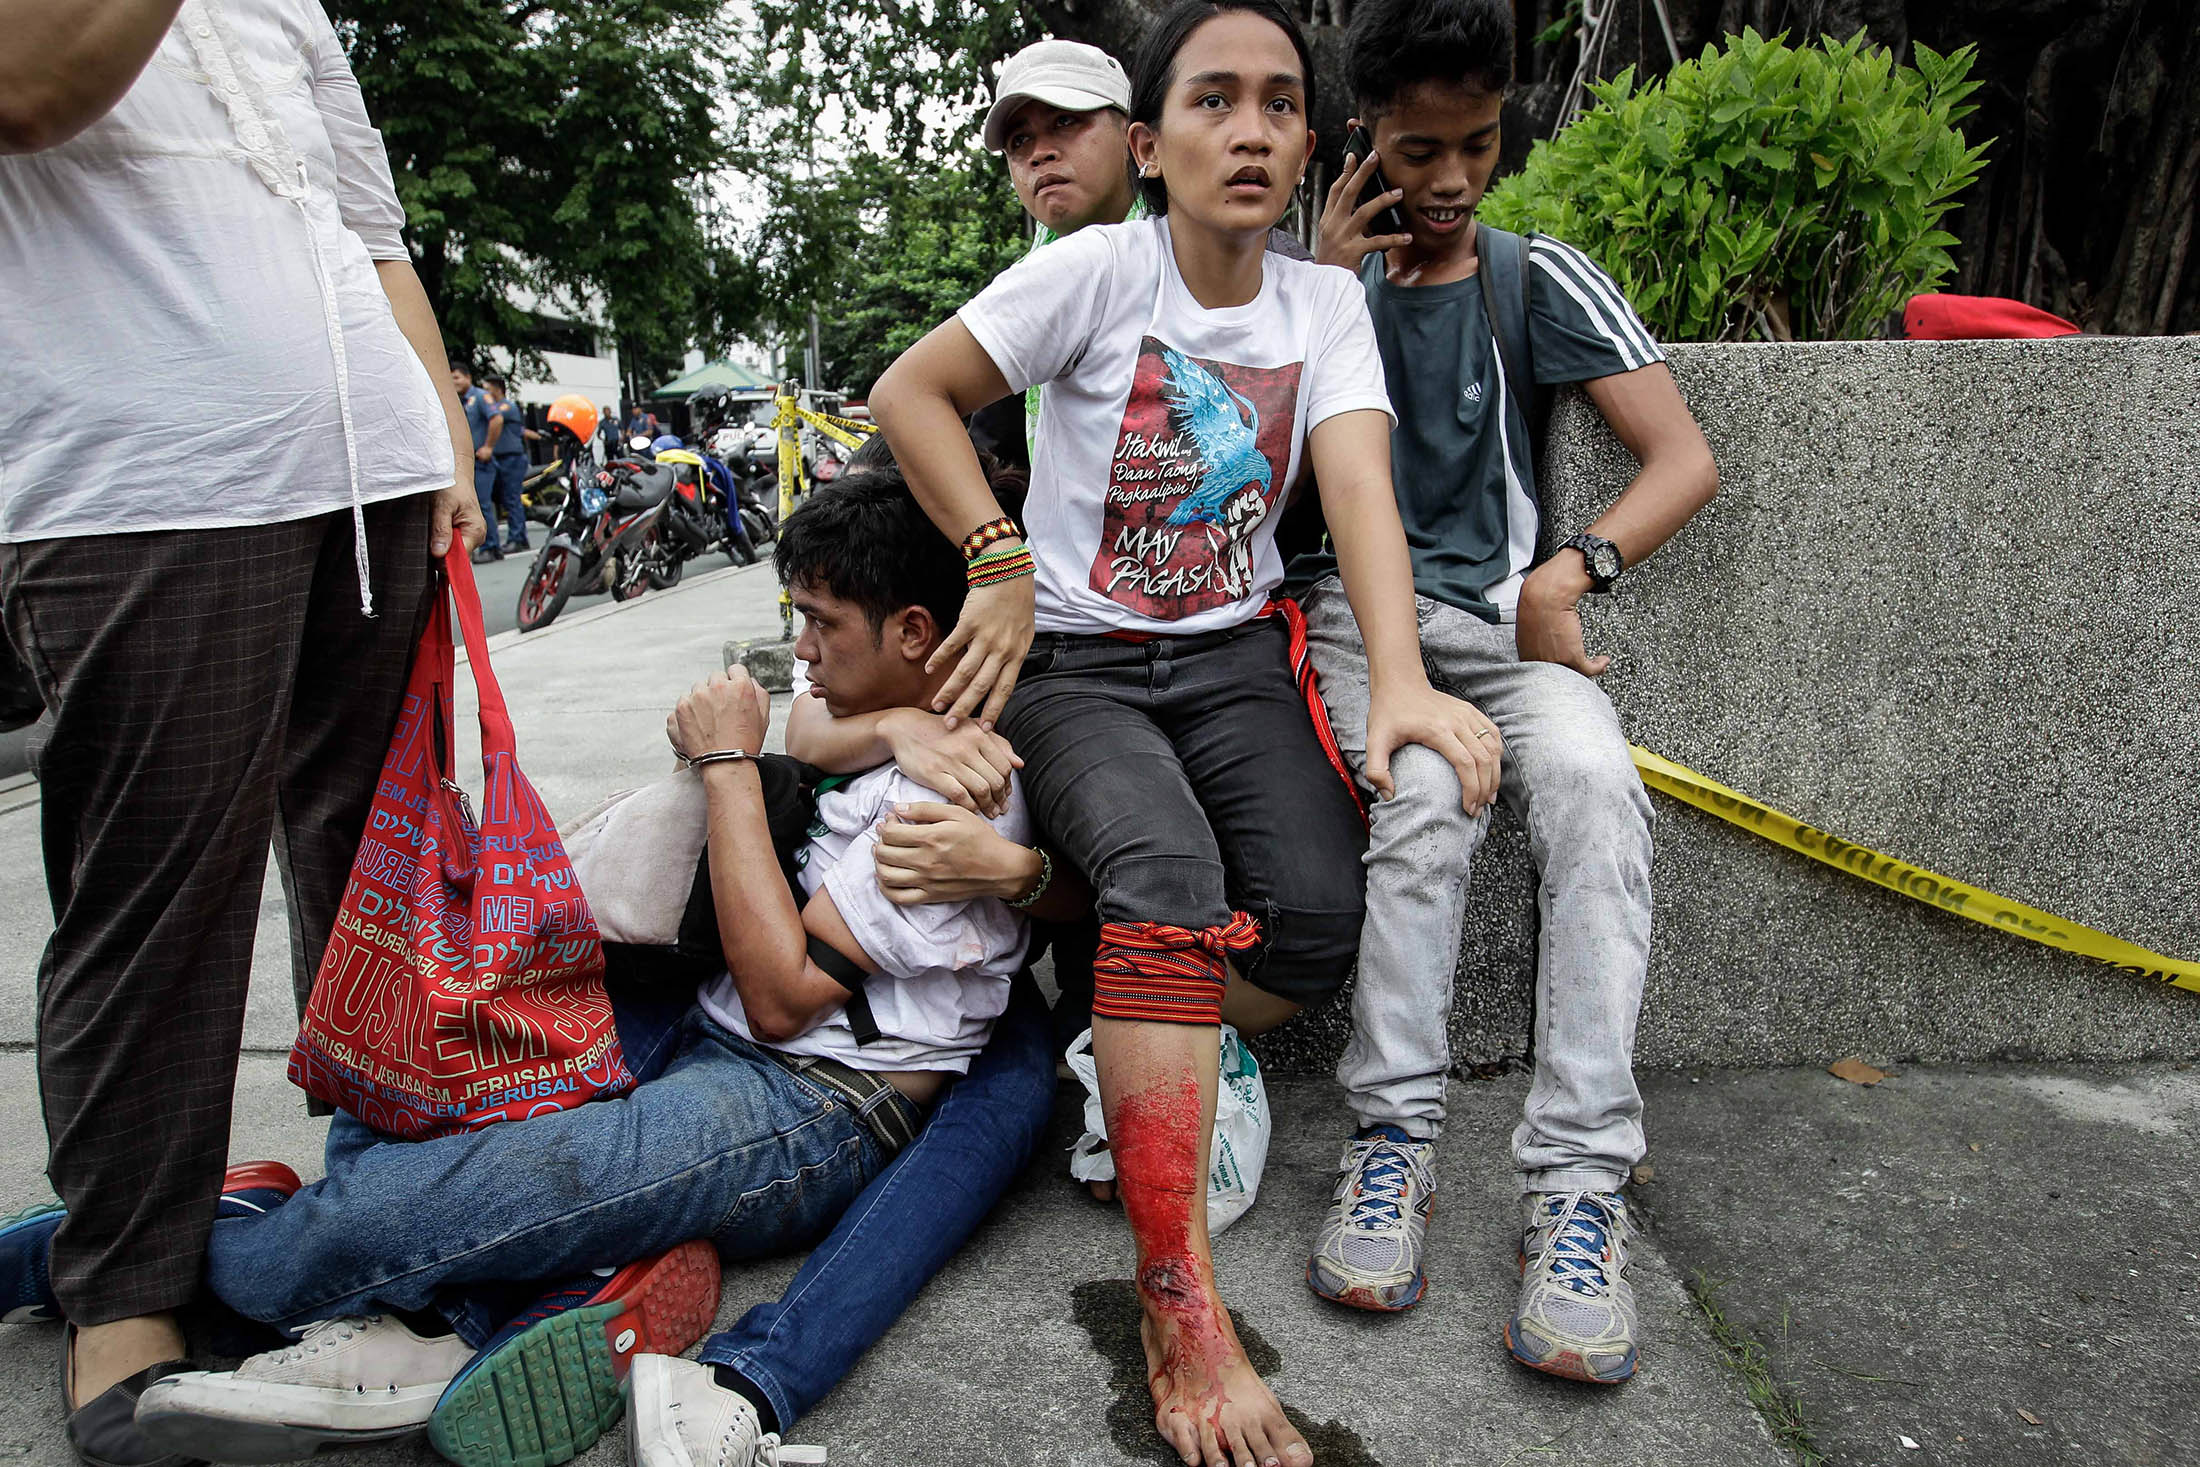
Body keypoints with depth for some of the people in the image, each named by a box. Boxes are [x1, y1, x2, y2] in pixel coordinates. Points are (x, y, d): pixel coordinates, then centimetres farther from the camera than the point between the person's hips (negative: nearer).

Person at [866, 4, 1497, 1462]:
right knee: (1167, 870, -32)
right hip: (1076, 659, -3)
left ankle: (1153, 1079, 9)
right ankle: (1182, 1307, -25)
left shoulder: (1325, 303, 2)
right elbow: (909, 392, -5)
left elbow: (1360, 485, -12)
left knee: (1319, 916, -22)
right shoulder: (1100, 269, -8)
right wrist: (1003, 567, -12)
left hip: (1234, 656, 3)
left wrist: (1399, 677, -28)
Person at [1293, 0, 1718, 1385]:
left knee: (1593, 778, -31)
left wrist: (1574, 567, -16)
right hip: (1353, 605, 0)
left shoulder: (1541, 278, 11)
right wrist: (1327, 287, -2)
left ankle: (1579, 1181, -30)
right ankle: (1396, 1137, -24)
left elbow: (1687, 459, 3)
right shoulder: (1323, 276, 14)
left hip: (1498, 612, 1)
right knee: (1425, 787, -33)